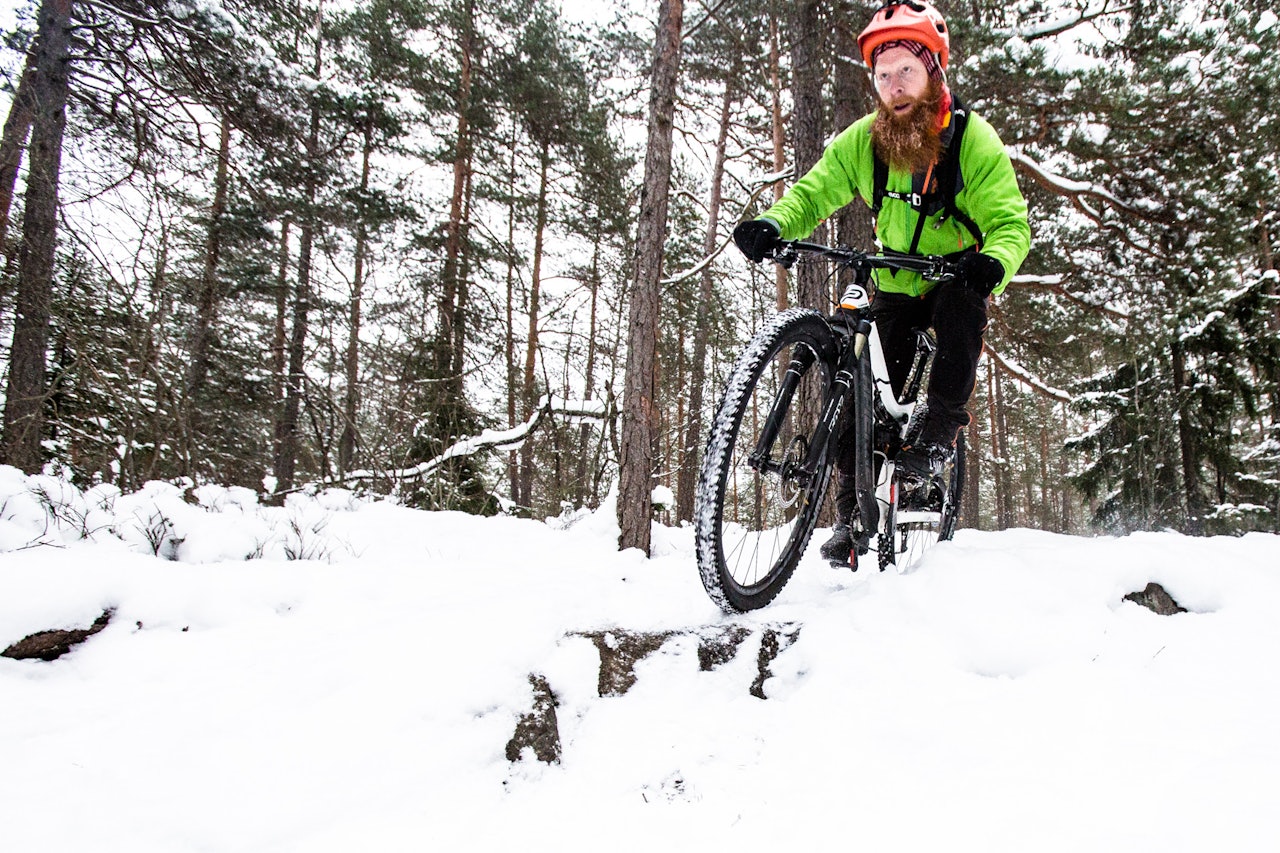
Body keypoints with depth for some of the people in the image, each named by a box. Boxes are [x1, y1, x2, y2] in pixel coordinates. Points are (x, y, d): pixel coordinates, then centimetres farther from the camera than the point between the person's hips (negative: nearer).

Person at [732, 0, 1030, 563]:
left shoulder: (973, 139, -17)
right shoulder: (863, 140, -9)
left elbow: (1010, 220, -20)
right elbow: (815, 192, -7)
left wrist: (993, 263, -44)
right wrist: (773, 224, -30)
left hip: (957, 278, -2)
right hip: (894, 285, 2)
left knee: (962, 311, -37)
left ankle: (938, 437, -25)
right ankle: (854, 513, 7)